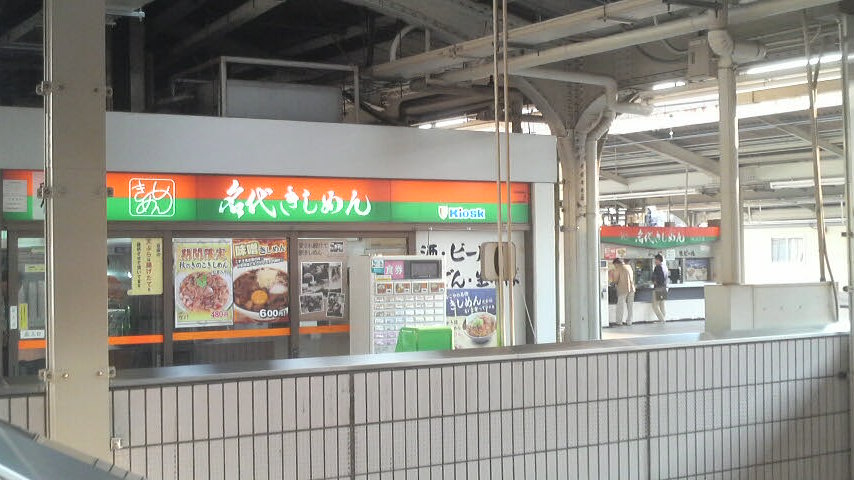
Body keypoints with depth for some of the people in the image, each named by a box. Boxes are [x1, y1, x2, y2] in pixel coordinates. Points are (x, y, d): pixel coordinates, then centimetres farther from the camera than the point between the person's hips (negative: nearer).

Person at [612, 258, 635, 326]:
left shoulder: (617, 268, -6)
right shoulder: (629, 267, 12)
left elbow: (615, 280, -4)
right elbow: (633, 278, 17)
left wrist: (615, 283, 17)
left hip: (623, 289, -6)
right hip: (631, 288, 6)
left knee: (620, 306, 0)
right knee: (630, 306, 11)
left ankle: (619, 322, 0)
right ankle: (629, 321, 13)